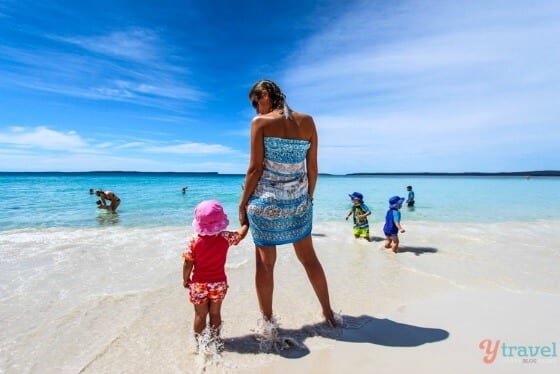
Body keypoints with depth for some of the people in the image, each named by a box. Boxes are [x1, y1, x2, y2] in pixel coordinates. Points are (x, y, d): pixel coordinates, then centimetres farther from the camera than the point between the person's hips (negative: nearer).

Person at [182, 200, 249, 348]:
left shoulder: (194, 241, -18)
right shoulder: (225, 238, -16)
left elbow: (188, 264, -12)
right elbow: (241, 234, 1)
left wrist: (186, 279, 4)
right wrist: (246, 222, 17)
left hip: (199, 284, -1)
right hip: (219, 283, 1)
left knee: (200, 315, 16)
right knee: (215, 313, 17)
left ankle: (199, 343, 31)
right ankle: (215, 340, 34)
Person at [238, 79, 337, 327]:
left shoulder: (260, 122, -7)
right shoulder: (307, 121, 3)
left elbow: (255, 168, -11)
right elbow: (313, 168, 4)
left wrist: (243, 203, -2)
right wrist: (309, 197, 16)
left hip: (266, 201, -3)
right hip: (298, 201, 4)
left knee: (265, 263, 10)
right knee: (309, 258, 18)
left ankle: (268, 322, 24)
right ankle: (328, 313, 34)